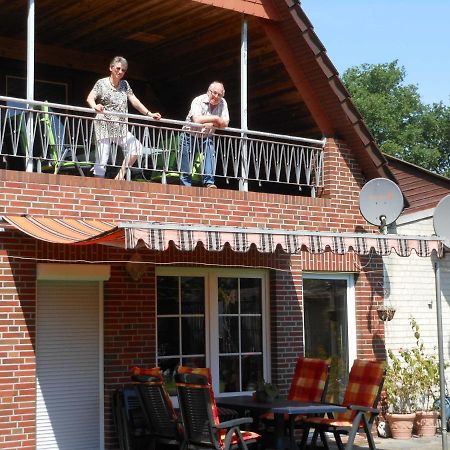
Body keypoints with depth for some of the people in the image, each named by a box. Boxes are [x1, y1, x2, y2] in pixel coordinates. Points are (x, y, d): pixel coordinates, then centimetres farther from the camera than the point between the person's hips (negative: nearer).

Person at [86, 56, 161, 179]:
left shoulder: (125, 84, 14)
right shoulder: (102, 83, -1)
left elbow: (134, 101, 12)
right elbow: (90, 98, -15)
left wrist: (149, 114, 3)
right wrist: (95, 106, -38)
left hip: (121, 128, 5)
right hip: (104, 126, -5)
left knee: (136, 147, -11)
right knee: (102, 158, -10)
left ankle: (121, 175, -2)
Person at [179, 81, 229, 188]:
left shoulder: (222, 103, -5)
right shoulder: (198, 101, -19)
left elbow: (225, 123, -12)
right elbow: (197, 120, -35)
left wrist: (211, 124, -29)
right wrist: (215, 118, -26)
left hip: (207, 137, 3)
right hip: (190, 135, -3)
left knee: (210, 152, -22)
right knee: (186, 163, -2)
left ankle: (209, 182, -22)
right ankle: (186, 186, 11)